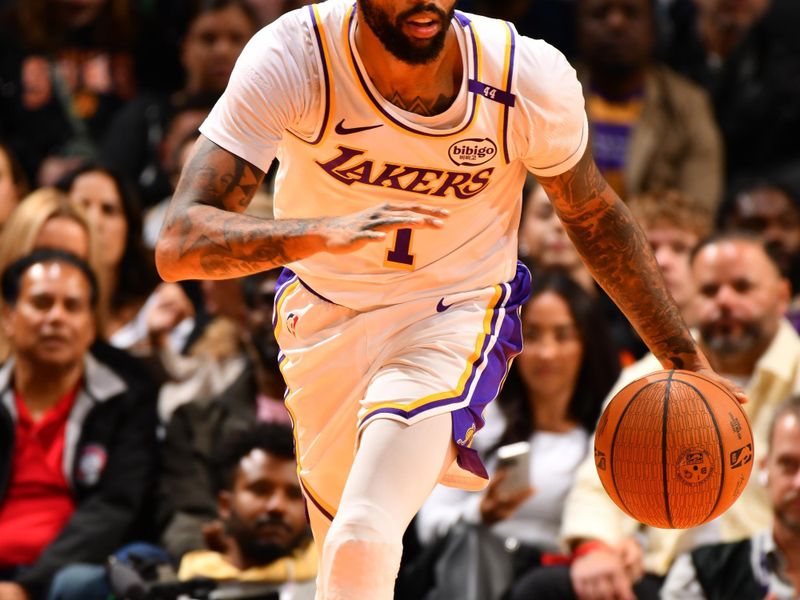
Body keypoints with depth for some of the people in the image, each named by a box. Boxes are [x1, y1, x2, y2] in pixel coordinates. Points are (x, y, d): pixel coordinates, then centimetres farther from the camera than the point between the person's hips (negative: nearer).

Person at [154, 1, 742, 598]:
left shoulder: (530, 76, -22)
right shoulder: (292, 60, -27)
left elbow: (595, 215, 0)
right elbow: (179, 245, -33)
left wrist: (685, 358, 4)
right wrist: (322, 234, -49)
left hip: (458, 312, -2)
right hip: (324, 318, 2)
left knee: (362, 538, -28)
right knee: (348, 552, 22)